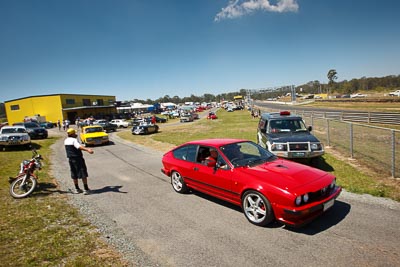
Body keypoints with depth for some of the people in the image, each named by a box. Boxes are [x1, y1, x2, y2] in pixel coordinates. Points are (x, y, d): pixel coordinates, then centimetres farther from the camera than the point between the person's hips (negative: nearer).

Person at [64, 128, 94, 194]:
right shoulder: (74, 140, -15)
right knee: (83, 174, -3)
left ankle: (77, 189, 23)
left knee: (74, 175, 15)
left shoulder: (66, 141, 10)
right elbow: (79, 146, -35)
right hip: (78, 159, -8)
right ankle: (86, 189, -3)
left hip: (70, 159, 8)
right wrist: (87, 149, -50)